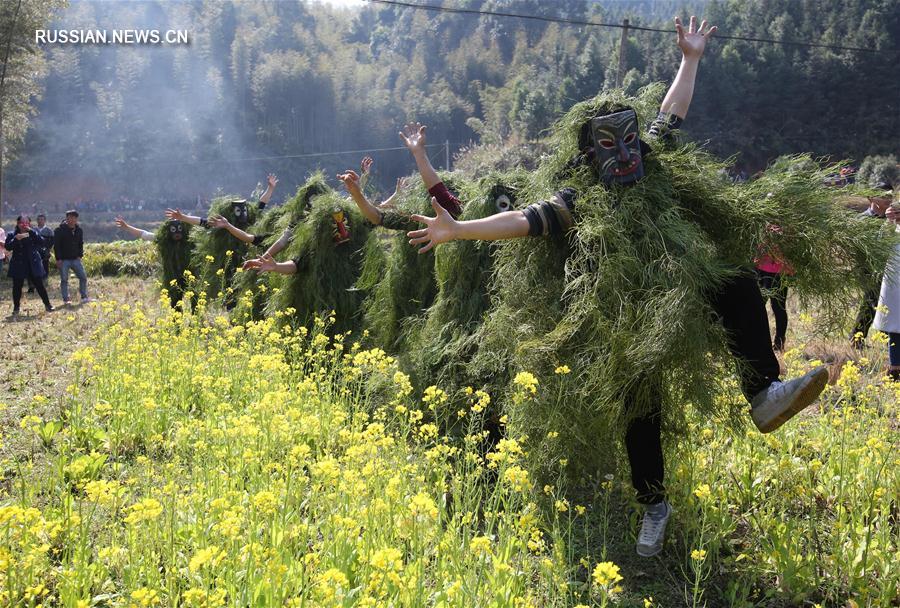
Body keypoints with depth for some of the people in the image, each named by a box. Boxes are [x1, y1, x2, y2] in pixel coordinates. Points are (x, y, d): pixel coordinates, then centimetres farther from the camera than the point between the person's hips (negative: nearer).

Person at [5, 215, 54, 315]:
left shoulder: (33, 233, 6)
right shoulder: (12, 235, 4)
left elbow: (42, 242, -11)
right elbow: (7, 246, -8)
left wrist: (31, 231, -18)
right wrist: (16, 239, -23)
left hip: (33, 265, 0)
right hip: (18, 265, 0)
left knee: (39, 285, 1)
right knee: (17, 286, 3)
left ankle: (47, 304, 11)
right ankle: (16, 308, 13)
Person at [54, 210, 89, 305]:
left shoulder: (79, 230, 8)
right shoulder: (59, 230, -7)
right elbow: (56, 245, -8)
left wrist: (80, 255, 5)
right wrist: (58, 259, -13)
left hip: (75, 259, 4)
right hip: (63, 260, -4)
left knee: (83, 277, 2)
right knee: (64, 280, 0)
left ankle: (84, 297, 11)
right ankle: (66, 300, 5)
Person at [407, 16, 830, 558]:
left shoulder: (651, 165, 4)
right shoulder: (578, 201, -9)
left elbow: (671, 115, 16)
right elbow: (522, 219, -17)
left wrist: (691, 59, 19)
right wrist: (459, 230, -28)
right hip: (635, 319, -3)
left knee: (740, 287, -23)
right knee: (641, 407, 1)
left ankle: (764, 396, -23)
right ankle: (654, 505, 21)